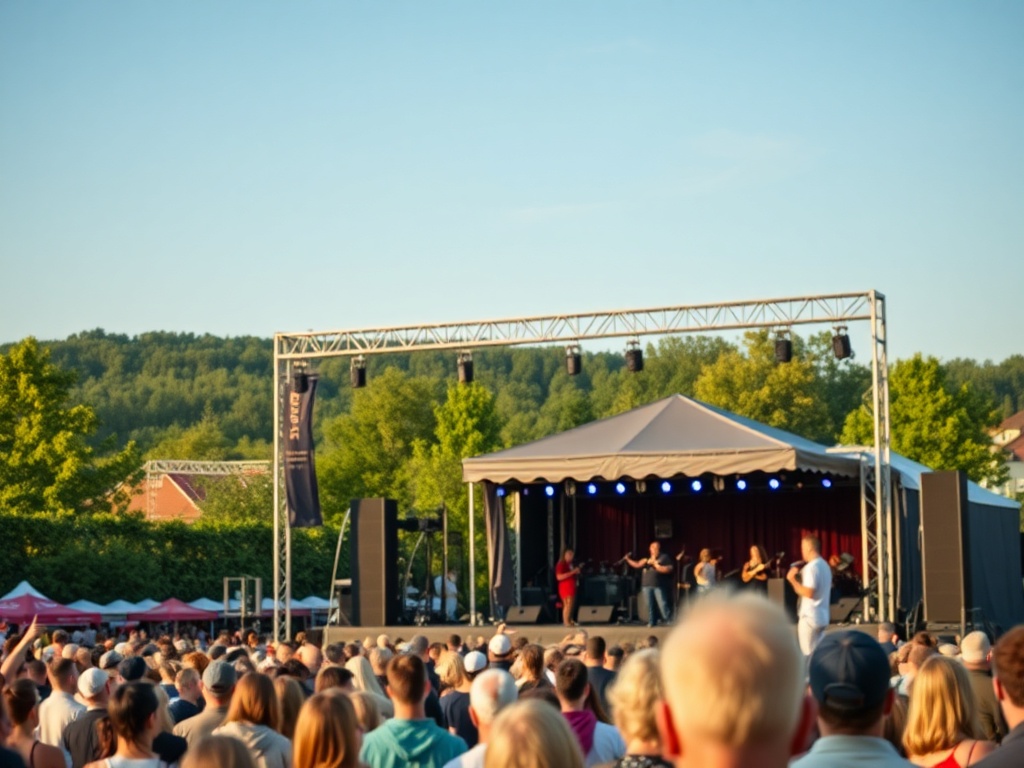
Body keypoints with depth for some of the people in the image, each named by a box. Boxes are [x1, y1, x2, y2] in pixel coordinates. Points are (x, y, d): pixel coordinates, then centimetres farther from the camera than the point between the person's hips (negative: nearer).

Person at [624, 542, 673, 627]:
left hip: (659, 586, -6)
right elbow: (637, 564, 13)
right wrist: (627, 559, 1)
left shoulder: (664, 557, 2)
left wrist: (655, 565, -10)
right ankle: (651, 622, 14)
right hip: (647, 585, 6)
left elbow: (668, 569, -9)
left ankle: (670, 622, -2)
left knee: (663, 605, -10)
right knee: (649, 605, 6)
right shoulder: (647, 559, 19)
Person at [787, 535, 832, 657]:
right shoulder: (824, 565, 14)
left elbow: (808, 592, -22)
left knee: (809, 655, -5)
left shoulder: (811, 567, -16)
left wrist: (792, 579, -13)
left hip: (810, 617, -9)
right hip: (822, 616, 9)